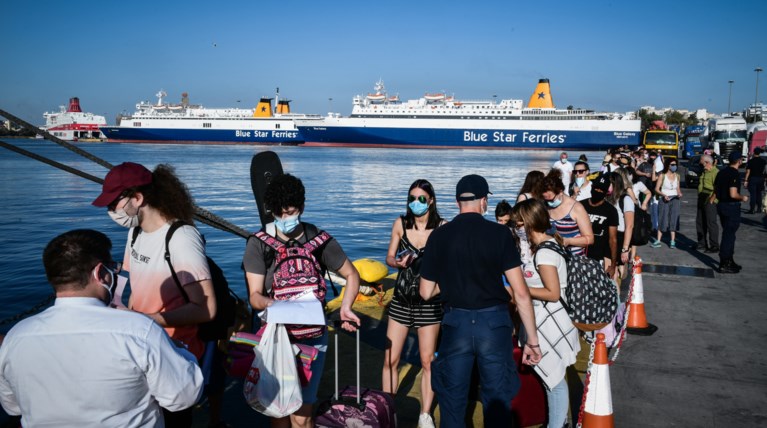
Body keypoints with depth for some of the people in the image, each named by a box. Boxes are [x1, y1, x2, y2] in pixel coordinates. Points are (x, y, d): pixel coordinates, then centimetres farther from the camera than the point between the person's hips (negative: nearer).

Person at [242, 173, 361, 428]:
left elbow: (351, 275, 7)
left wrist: (345, 307, -11)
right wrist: (270, 304, -32)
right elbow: (254, 295, -9)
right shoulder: (259, 243, -6)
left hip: (311, 337, 0)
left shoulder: (319, 240, -4)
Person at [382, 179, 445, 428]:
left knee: (427, 361, 4)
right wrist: (399, 262, -14)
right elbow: (389, 258, 7)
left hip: (429, 300, -2)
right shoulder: (400, 224, 0)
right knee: (390, 359, 4)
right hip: (401, 298, 2)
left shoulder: (442, 227, -7)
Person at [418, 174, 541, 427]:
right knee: (498, 402, 14)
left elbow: (426, 293, 4)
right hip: (494, 322, -1)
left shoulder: (439, 236, -2)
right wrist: (532, 340, -2)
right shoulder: (499, 233, -7)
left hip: (456, 323, 1)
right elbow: (520, 293, -9)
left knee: (452, 401, 17)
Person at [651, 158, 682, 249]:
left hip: (674, 199, 3)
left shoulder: (677, 175, 7)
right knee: (662, 219, -2)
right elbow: (657, 189, -6)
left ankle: (672, 241, 3)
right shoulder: (662, 175, -5)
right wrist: (664, 195, -21)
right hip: (664, 199, -3)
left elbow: (678, 188, 15)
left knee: (673, 219, -1)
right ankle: (658, 241, 3)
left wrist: (679, 193, -6)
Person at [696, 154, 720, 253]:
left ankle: (714, 246, 4)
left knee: (711, 223, -4)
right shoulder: (703, 172, 15)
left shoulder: (715, 172, -14)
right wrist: (699, 198, 15)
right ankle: (702, 244, 25)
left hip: (710, 202, -9)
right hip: (701, 201, 9)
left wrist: (711, 200, -22)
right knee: (700, 223, 13)